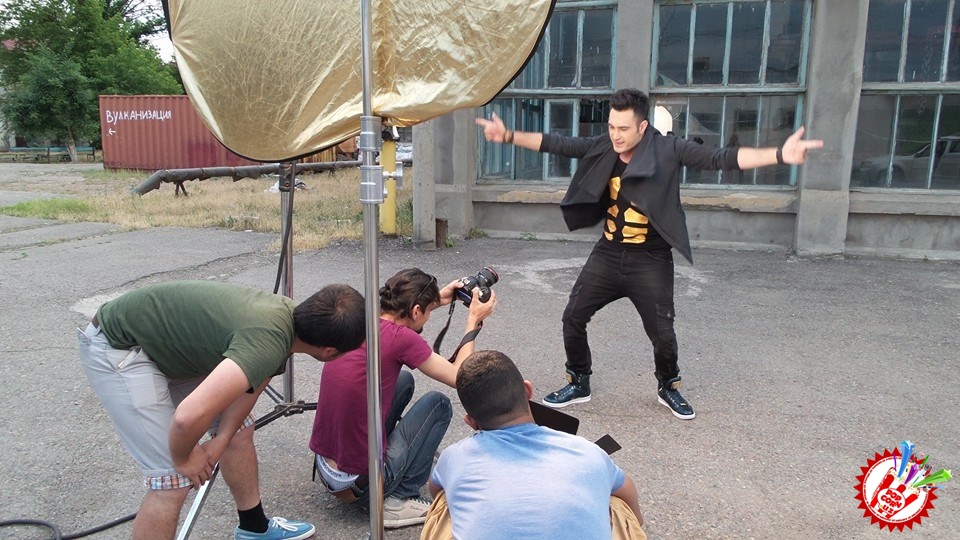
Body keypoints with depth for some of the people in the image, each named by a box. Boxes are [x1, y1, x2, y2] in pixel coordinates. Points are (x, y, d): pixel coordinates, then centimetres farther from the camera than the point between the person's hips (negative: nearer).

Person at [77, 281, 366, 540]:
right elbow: (189, 417, -42)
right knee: (173, 480, -12)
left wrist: (221, 439, -4)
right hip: (116, 348, -9)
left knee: (240, 429, 14)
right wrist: (182, 458, -20)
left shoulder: (288, 313, -7)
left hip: (164, 343, 9)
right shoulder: (269, 341, -35)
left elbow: (251, 381, 8)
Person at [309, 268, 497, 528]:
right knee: (439, 404, 9)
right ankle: (399, 501, 5)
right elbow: (459, 377, -7)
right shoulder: (401, 338, -20)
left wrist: (435, 299, 22)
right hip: (360, 481, -7)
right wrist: (473, 320, 3)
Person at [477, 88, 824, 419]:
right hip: (607, 255, 3)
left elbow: (720, 159, -21)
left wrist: (779, 155, -32)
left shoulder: (668, 150, -15)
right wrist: (509, 136, -5)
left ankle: (668, 388, 35)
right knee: (573, 318, 5)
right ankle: (578, 384, 27)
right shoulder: (602, 148, -5)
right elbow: (557, 145, -1)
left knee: (662, 333, 5)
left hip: (651, 262, -3)